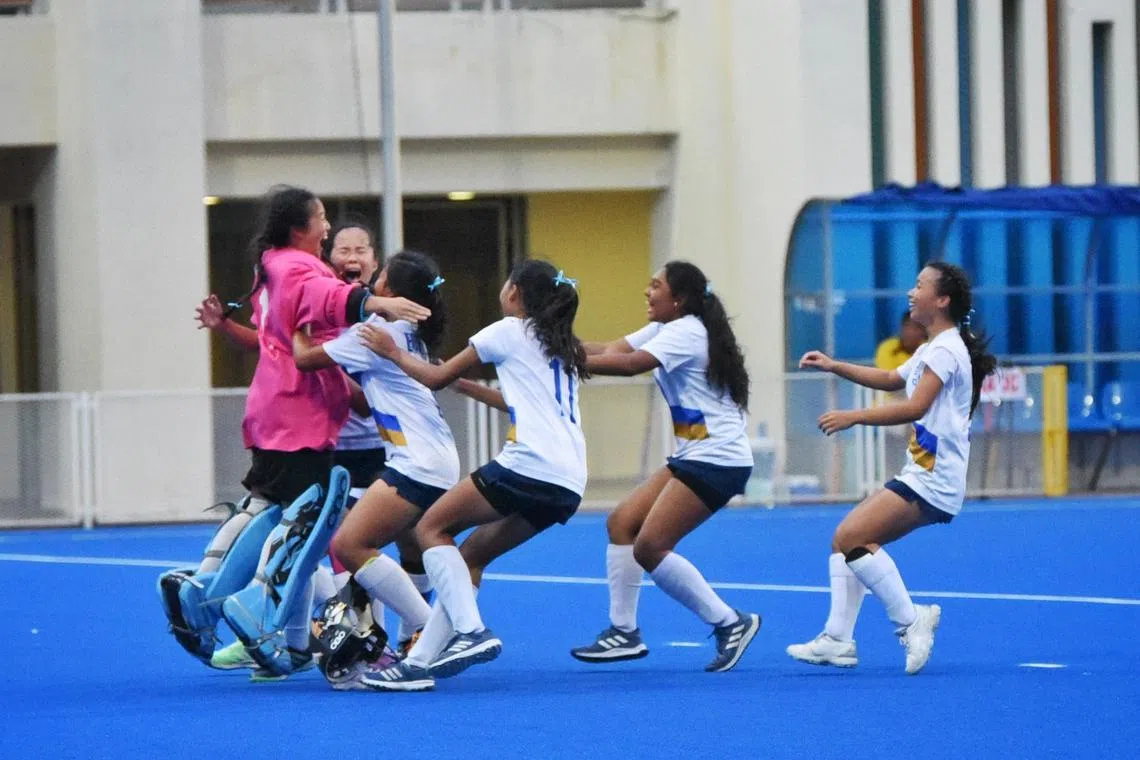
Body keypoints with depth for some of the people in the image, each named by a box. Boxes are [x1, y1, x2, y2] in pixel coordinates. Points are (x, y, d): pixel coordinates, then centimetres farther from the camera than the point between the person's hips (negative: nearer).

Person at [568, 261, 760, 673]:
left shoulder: (687, 332, -16)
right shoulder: (664, 330, 14)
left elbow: (629, 364, -29)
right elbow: (610, 350, 3)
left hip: (718, 461, -10)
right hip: (693, 457, 10)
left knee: (650, 547, -14)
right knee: (621, 524, 4)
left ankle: (731, 623, -6)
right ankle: (624, 632, 9)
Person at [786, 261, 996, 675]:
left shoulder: (946, 349, -13)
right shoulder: (932, 349, 19)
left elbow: (915, 407, -25)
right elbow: (893, 379, 37)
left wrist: (853, 417, -25)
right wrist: (834, 367, 30)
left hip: (933, 481, -10)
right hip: (921, 476, 10)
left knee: (850, 538, -17)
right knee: (847, 540, 8)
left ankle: (911, 621, -13)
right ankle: (837, 640, 3)